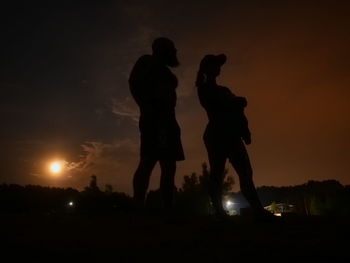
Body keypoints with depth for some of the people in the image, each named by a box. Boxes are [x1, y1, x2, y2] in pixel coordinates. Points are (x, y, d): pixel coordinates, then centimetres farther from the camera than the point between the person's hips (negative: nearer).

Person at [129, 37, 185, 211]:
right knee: (149, 161, -20)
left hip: (166, 119, 9)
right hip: (155, 118, -9)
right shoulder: (148, 62, 9)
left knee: (169, 166, -1)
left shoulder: (163, 70, 33)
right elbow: (134, 82, -7)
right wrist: (148, 107, -15)